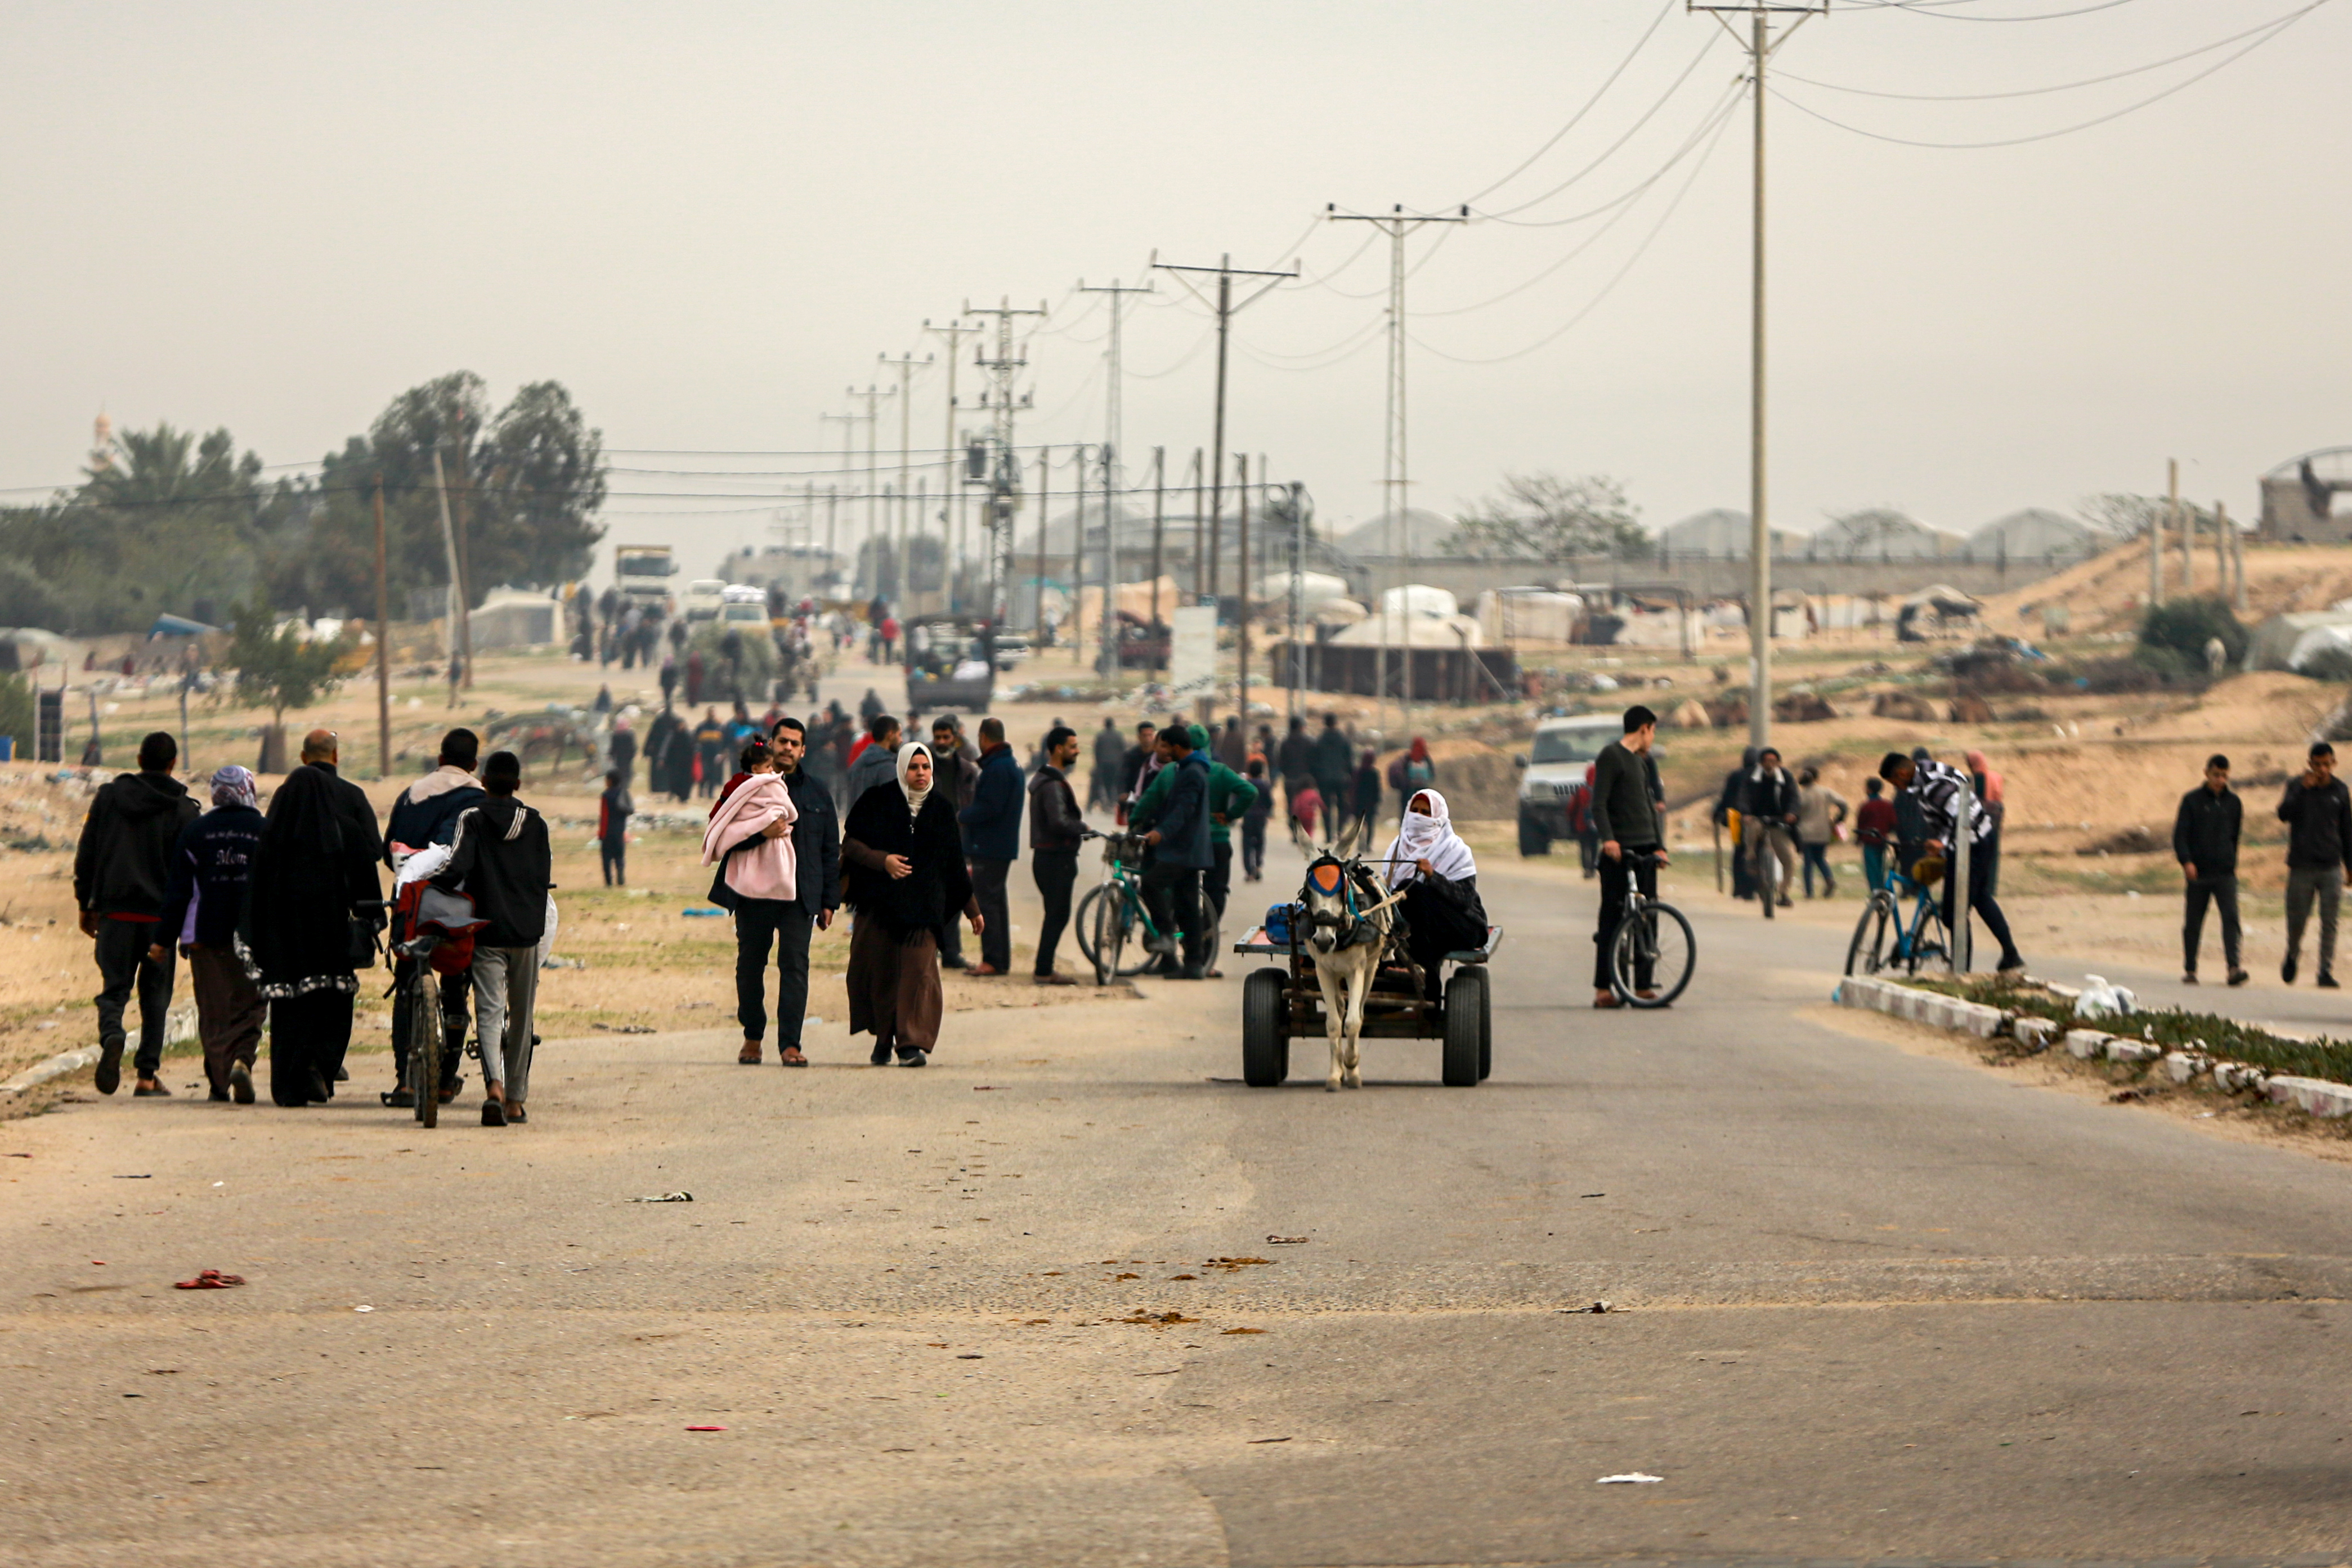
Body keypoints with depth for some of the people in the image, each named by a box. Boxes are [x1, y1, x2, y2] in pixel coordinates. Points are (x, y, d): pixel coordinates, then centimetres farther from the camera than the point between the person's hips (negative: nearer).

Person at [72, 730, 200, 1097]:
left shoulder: (109, 795, 6)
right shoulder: (183, 808, -1)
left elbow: (86, 855, 7)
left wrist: (85, 905, 15)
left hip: (114, 911, 1)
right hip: (161, 915, -1)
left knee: (114, 988, 5)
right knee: (155, 995, 8)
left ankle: (111, 1037, -27)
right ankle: (147, 1074, 4)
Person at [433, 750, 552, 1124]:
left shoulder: (472, 819, -3)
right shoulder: (536, 823, 6)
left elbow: (457, 868, -16)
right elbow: (545, 879, 9)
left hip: (487, 930, -2)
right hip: (527, 929, 2)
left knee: (489, 1010, -7)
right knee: (521, 1016, 12)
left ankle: (494, 1085, -30)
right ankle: (516, 1099, 17)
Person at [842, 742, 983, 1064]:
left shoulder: (941, 808, 9)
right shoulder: (878, 801, 1)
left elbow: (955, 864, 15)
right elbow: (850, 842, 1)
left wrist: (972, 909, 17)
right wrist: (882, 860, -15)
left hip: (923, 903, 1)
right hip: (880, 900, -1)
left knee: (918, 969, -12)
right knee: (880, 970, 1)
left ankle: (912, 1043, -15)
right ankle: (883, 1038, 19)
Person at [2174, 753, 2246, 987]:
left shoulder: (2234, 802, 10)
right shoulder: (2192, 800, 1)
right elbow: (2180, 834, -4)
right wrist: (2186, 861, -17)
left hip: (2225, 873, 1)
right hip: (2198, 872, -1)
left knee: (2231, 916, -15)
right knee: (2194, 922, 6)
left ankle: (2234, 968, -22)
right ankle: (2189, 970, 19)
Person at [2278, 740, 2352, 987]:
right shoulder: (2296, 786, 1)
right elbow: (2284, 814, -16)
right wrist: (2304, 787, -23)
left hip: (2331, 867, 1)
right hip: (2301, 866, -1)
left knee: (2329, 922, -5)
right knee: (2297, 918, 4)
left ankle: (2326, 971, -2)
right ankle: (2293, 955, 31)